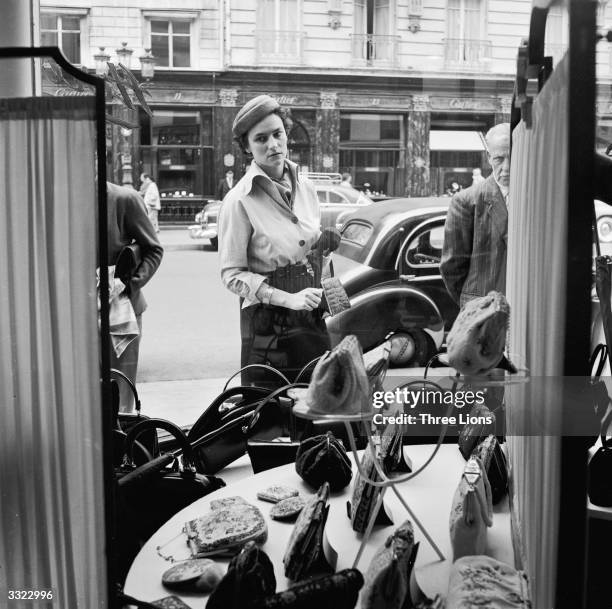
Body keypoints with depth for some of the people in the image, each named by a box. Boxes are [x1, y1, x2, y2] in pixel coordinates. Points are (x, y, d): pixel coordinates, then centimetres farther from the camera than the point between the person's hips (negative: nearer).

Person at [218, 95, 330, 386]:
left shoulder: (305, 187, 6)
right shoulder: (240, 200, -12)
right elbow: (232, 274, -12)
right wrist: (288, 298, -19)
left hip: (311, 318, 5)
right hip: (267, 324, -5)